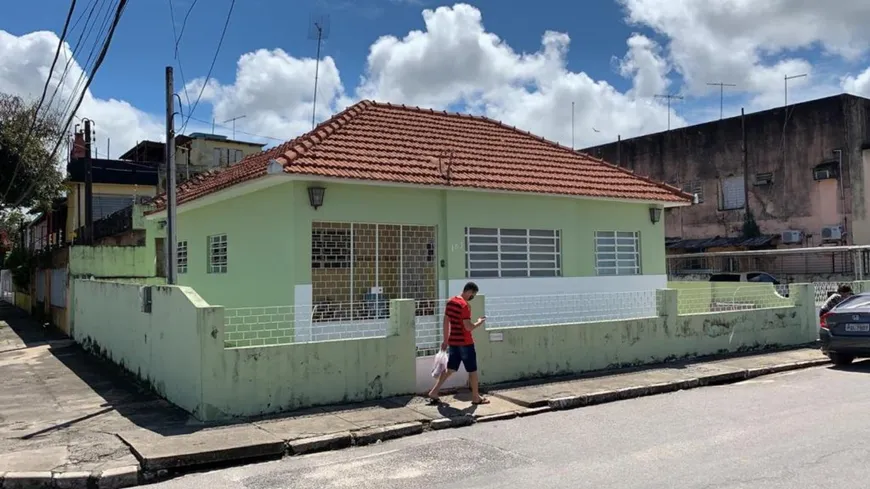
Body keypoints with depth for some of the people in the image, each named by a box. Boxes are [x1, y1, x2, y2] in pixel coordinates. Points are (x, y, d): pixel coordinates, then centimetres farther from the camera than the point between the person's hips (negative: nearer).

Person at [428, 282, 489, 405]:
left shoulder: (450, 302, 7)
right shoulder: (465, 305, -19)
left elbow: (446, 322, 12)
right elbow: (468, 327, -22)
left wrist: (446, 340, 18)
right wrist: (479, 322, -3)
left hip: (453, 342, 8)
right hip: (465, 343, -8)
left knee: (450, 369, 13)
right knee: (472, 370, 6)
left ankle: (434, 392, 8)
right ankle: (476, 397, 16)